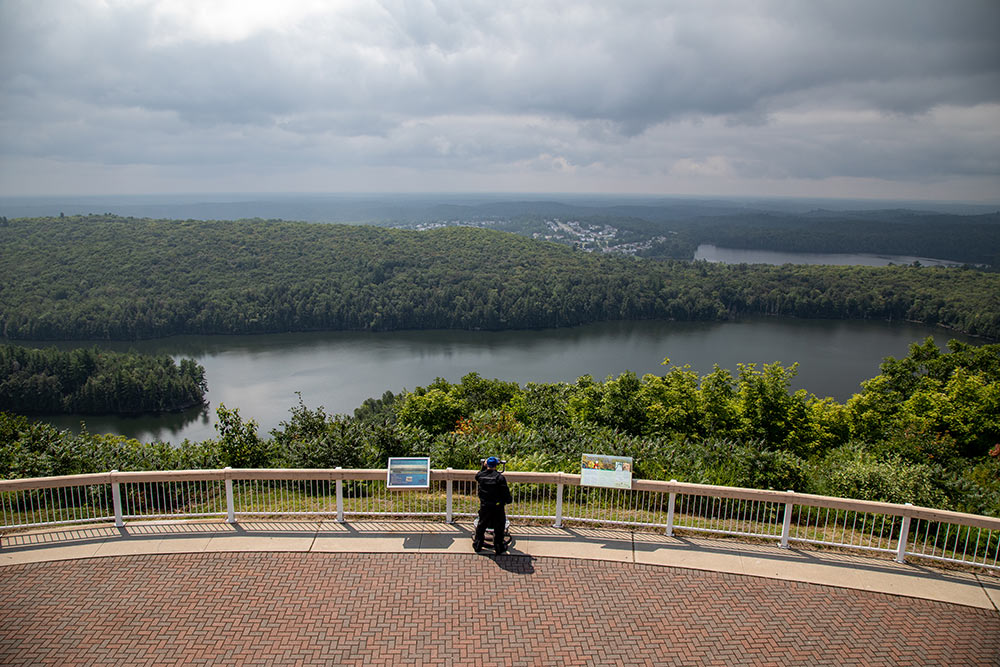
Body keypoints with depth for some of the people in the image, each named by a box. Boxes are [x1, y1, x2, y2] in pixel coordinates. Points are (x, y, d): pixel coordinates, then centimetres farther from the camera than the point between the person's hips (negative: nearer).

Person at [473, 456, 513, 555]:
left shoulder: (480, 475, -4)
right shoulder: (500, 477, -15)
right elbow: (505, 492, -13)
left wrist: (483, 467, 21)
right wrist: (509, 500, 4)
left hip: (484, 506, 4)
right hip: (497, 507, -4)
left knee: (481, 525, 18)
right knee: (499, 528, 9)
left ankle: (477, 545, 28)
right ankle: (499, 547, 15)